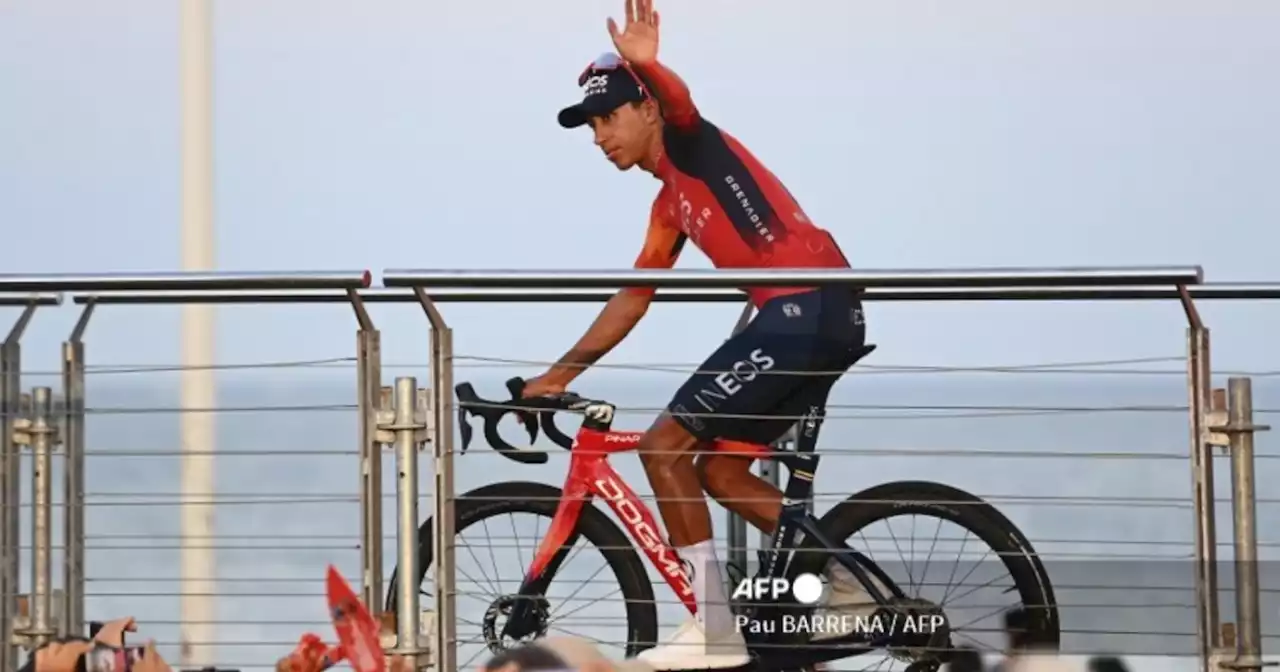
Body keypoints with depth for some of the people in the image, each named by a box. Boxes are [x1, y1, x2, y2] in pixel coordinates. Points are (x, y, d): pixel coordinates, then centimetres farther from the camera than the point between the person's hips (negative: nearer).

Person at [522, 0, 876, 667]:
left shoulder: (691, 146, 1)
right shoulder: (671, 203, 26)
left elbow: (678, 100, -24)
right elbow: (632, 299, 31)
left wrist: (646, 64, -47)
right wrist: (559, 375, 31)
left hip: (807, 309, -10)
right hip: (821, 318, 10)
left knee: (666, 444, -8)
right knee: (720, 471, 16)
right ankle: (842, 583, 16)